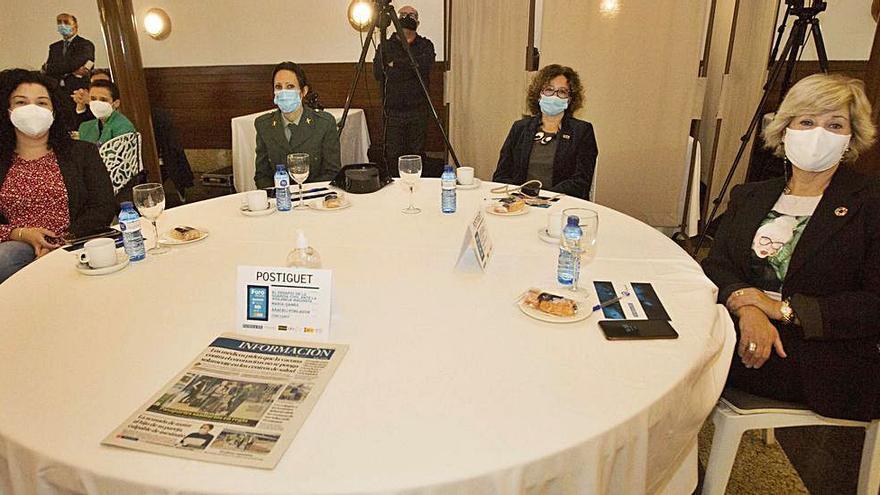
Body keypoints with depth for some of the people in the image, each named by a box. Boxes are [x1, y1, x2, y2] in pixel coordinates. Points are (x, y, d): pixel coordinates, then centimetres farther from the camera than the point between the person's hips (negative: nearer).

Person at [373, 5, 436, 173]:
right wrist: (410, 66, -8)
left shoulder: (425, 45, 8)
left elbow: (424, 67, -13)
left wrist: (396, 63, -9)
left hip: (418, 110, 0)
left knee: (417, 154, 4)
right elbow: (377, 73, -7)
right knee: (392, 155, -2)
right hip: (392, 110, 0)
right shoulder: (385, 46, 9)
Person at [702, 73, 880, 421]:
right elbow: (715, 265, 3)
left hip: (823, 360, -4)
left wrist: (782, 308, -15)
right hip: (742, 333, 5)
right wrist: (746, 305, -18)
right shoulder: (749, 196, 16)